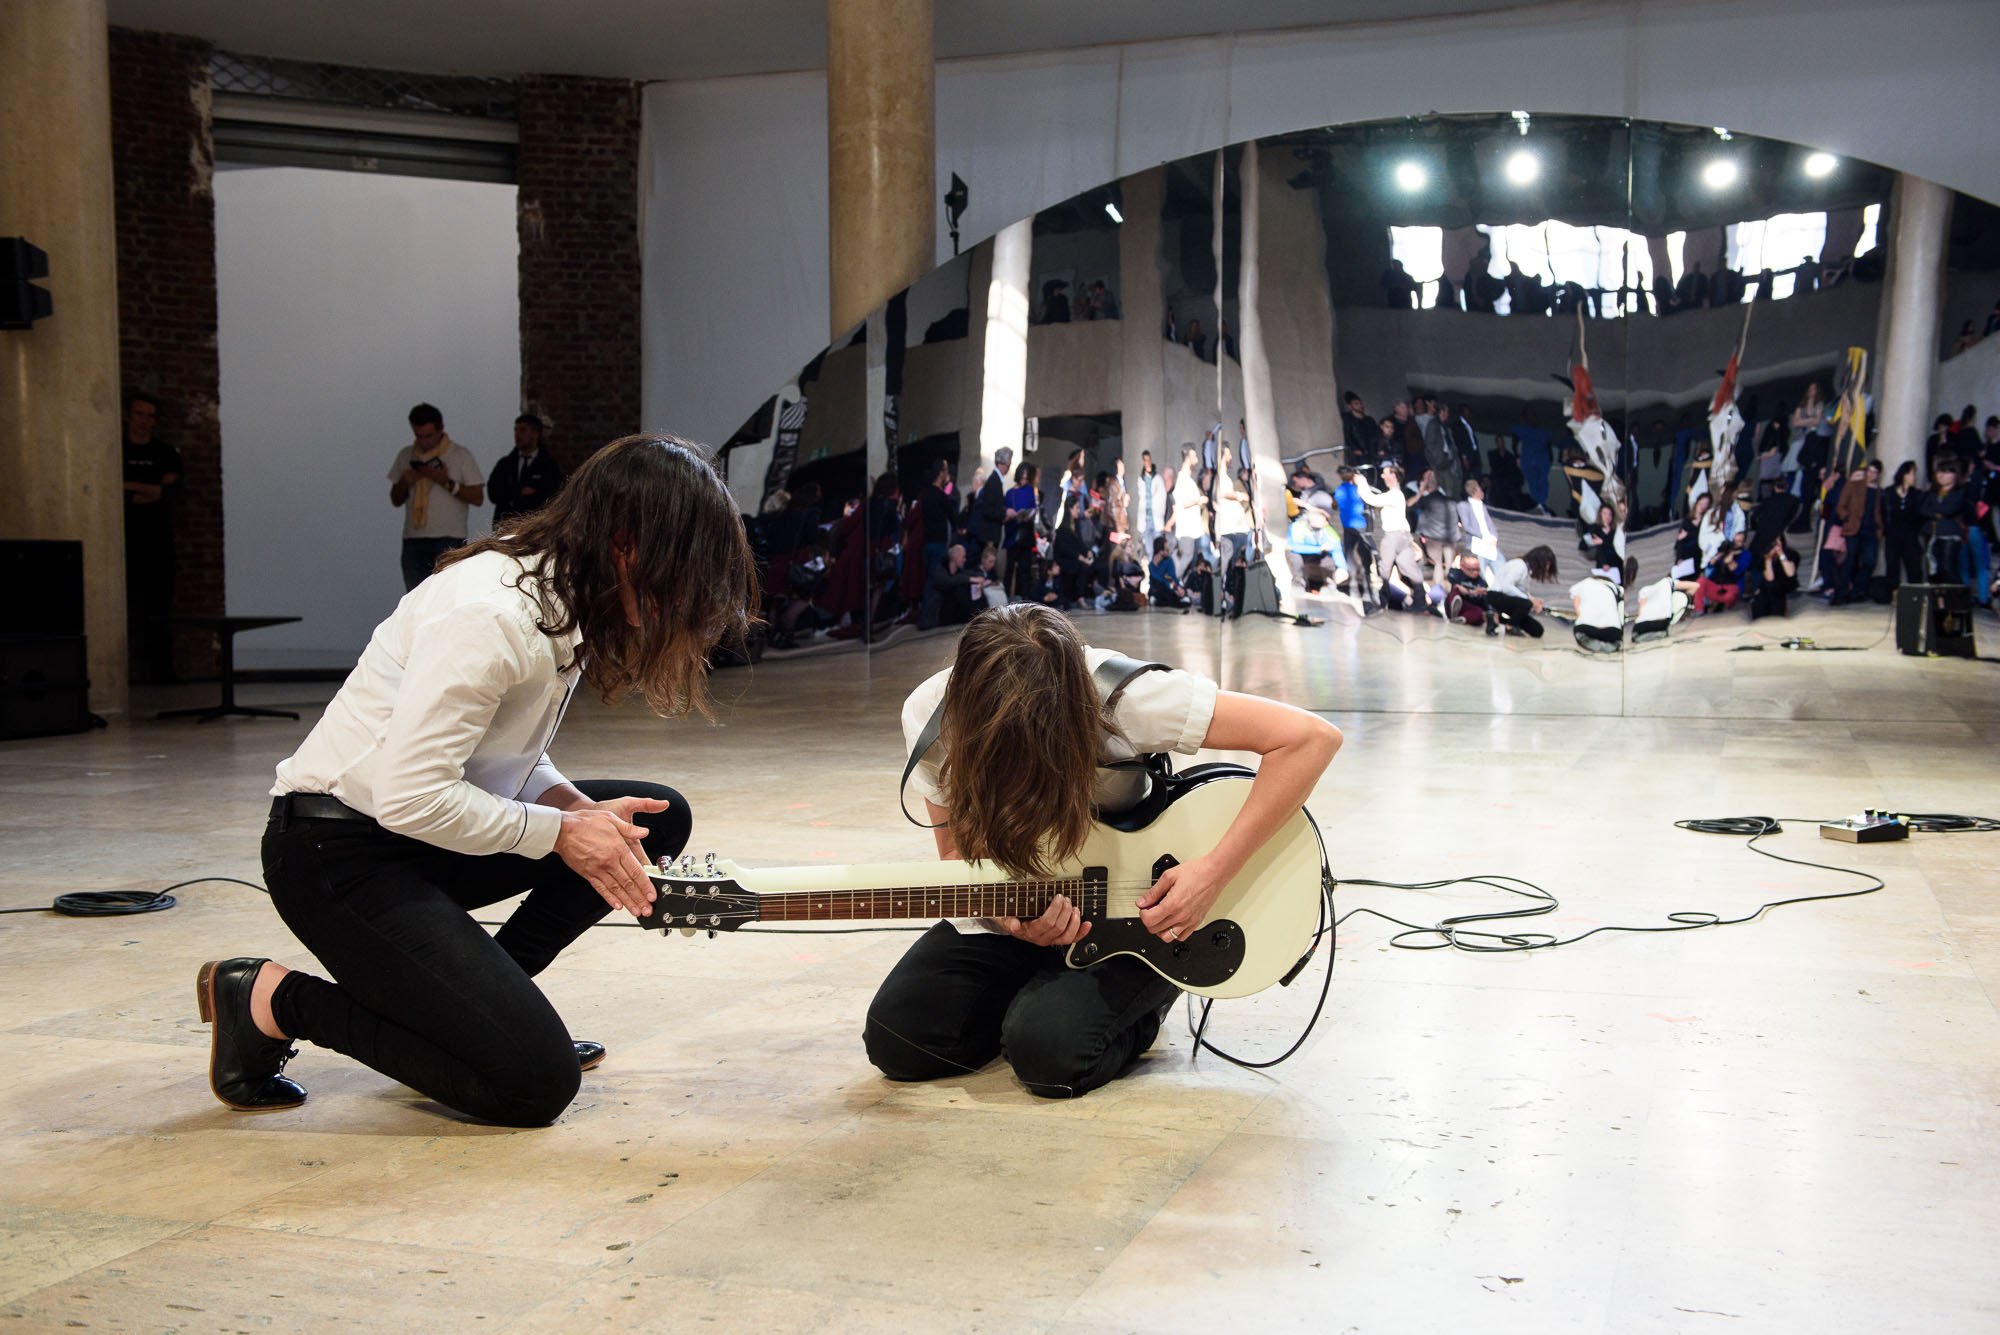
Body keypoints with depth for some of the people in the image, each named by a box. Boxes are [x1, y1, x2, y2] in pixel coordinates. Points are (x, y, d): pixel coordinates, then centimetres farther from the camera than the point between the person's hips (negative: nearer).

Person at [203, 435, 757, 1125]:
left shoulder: (562, 594, 3)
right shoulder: (491, 615, -27)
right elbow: (408, 796, -27)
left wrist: (582, 809, -7)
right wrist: (561, 832, -17)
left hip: (420, 829, 10)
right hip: (338, 852, -10)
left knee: (656, 817, 5)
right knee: (534, 1082, -16)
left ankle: (478, 995, 7)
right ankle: (273, 1000, -2)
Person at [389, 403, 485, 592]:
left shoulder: (460, 455, 2)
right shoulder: (405, 455, 14)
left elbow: (478, 497, -2)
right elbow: (395, 500, 19)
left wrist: (447, 483, -13)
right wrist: (404, 484, -2)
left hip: (449, 541, -4)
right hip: (414, 540, 4)